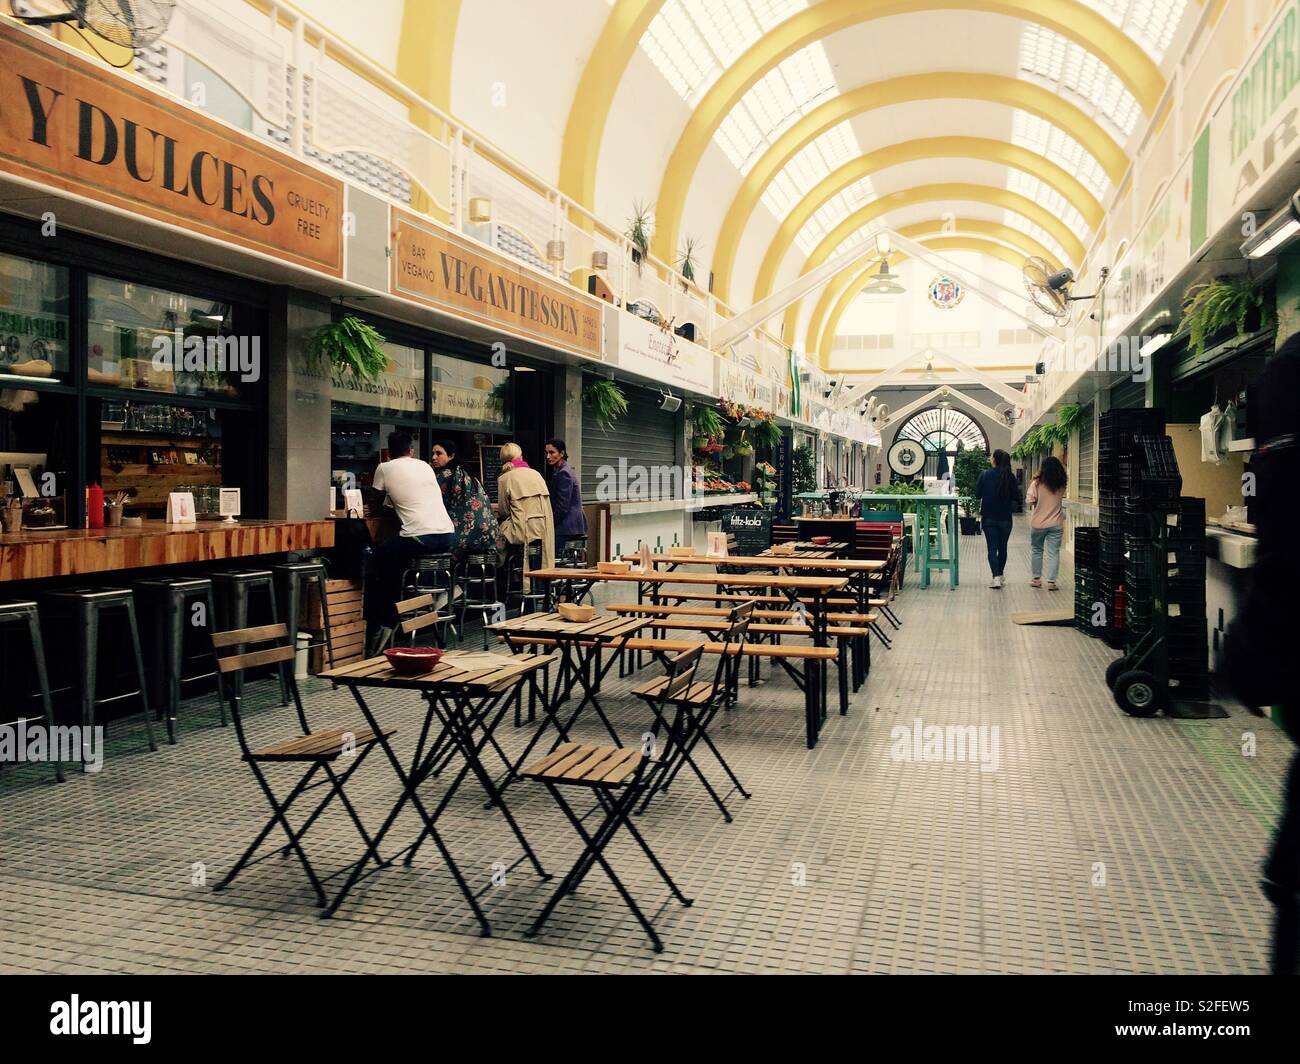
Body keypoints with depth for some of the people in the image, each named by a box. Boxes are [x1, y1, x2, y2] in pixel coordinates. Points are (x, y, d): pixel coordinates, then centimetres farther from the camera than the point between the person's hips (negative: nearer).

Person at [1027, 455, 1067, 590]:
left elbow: (1030, 501, -11)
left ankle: (1037, 578, 20)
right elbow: (1063, 497, 11)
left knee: (1036, 550, 15)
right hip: (1056, 524, 1)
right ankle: (1051, 581, 1)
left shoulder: (1037, 483, -12)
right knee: (1054, 552, 4)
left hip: (1038, 523, -1)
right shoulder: (1062, 484, -3)